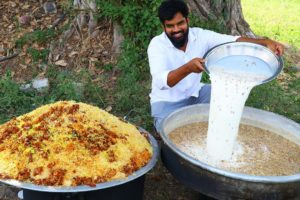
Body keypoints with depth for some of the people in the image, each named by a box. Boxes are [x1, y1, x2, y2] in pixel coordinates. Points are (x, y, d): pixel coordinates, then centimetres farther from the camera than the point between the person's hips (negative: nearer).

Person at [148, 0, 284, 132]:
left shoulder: (200, 36, -12)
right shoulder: (156, 45, -21)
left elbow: (234, 41, -20)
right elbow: (161, 81, -35)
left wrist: (265, 42, -36)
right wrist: (188, 67, -51)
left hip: (194, 93, 4)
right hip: (167, 102, -4)